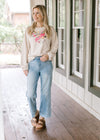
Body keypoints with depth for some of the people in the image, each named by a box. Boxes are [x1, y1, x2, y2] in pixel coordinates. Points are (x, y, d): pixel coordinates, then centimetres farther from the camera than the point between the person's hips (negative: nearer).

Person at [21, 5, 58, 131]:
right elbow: (25, 49, 7)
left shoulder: (50, 30, 5)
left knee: (45, 92, 4)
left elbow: (55, 46, 9)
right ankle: (34, 114, 25)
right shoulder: (29, 30, 8)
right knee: (30, 93, -3)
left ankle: (42, 117, 21)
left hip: (46, 64, 0)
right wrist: (24, 66, 1)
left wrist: (49, 55, -11)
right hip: (33, 63, 1)